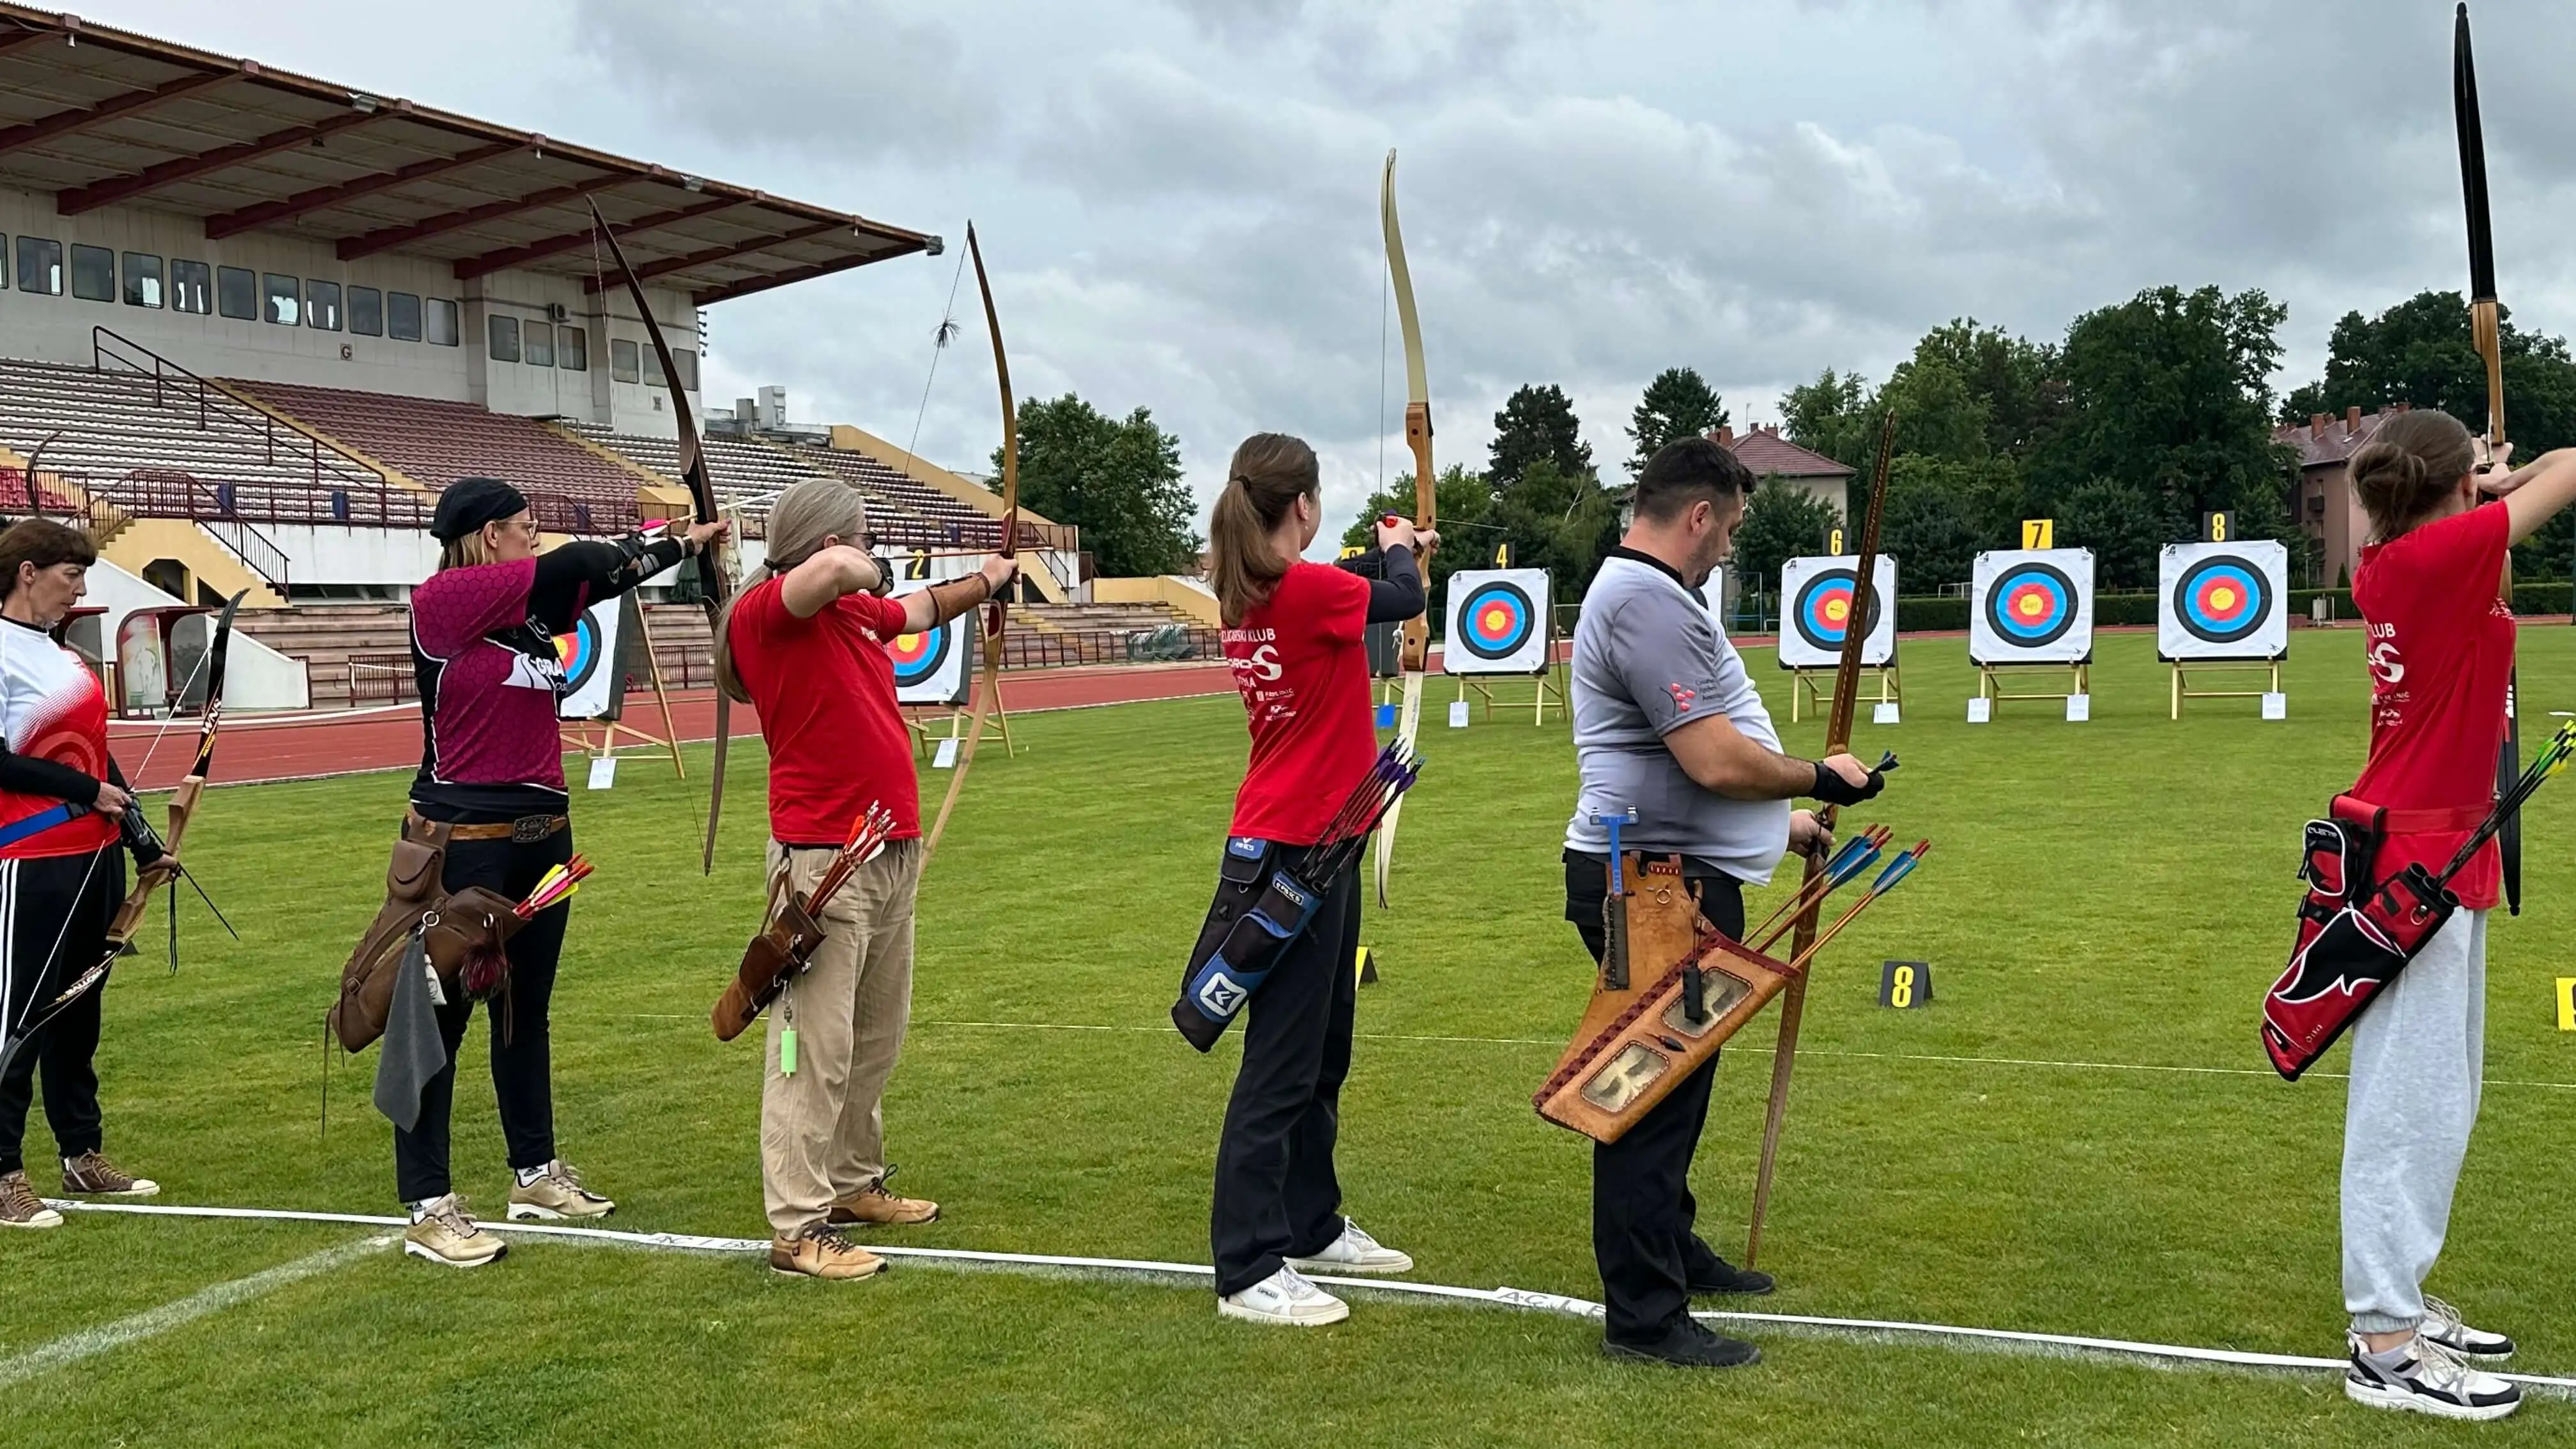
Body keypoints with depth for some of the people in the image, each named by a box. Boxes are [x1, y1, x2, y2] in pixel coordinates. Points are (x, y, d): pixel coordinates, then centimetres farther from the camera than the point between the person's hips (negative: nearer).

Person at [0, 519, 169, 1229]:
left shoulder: (60, 655, 14)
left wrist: (143, 843, 18)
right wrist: (86, 792, -15)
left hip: (93, 855, 8)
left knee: (79, 1009, 14)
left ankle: (82, 1154, 23)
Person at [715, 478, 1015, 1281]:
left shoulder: (860, 611, 12)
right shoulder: (765, 612, -14)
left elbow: (919, 609, 33)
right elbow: (837, 571, -33)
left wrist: (984, 581, 46)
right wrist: (865, 576, -11)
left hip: (891, 853, 9)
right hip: (823, 860, -9)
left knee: (876, 1038, 18)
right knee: (816, 1047, -6)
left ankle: (854, 1184, 31)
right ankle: (798, 1227, -1)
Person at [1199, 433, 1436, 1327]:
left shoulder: (1247, 597, 5)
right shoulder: (1308, 589, -19)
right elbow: (1401, 599, -1)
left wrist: (1396, 550, 27)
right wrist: (1397, 548, 19)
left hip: (1308, 840, 10)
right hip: (1297, 847, -10)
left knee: (1323, 1047, 19)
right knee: (1282, 1059, -6)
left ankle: (1312, 1226, 31)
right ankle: (1248, 1272, 0)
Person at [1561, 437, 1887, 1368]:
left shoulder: (1641, 593, 17)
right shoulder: (1649, 603, -20)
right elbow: (1717, 762, -26)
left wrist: (1778, 825, 23)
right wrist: (1821, 779, -10)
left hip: (1671, 879, 12)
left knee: (1672, 1082, 23)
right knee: (1657, 1094, -5)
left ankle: (1672, 1250, 38)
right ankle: (1645, 1318, 2)